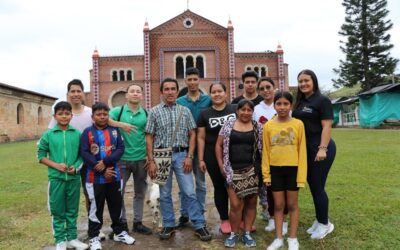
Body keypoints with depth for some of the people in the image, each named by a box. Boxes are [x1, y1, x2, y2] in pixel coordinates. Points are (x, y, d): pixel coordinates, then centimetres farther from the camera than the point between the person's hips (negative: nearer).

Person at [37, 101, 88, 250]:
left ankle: (72, 238, 27)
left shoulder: (77, 134, -1)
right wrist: (56, 165, -12)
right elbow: (41, 155, 1)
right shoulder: (48, 134, -3)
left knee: (72, 210, 13)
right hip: (56, 178, -1)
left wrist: (76, 166, -13)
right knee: (57, 211, 9)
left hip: (74, 178, 1)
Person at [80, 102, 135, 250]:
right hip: (95, 177, -3)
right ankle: (93, 237, 22)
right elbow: (84, 153, -11)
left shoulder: (115, 131, 4)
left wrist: (105, 162, -17)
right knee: (95, 208, 8)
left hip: (114, 176, 3)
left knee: (116, 205, 14)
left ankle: (119, 232, 30)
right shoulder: (87, 132, -3)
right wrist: (102, 170, -15)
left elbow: (120, 149, -4)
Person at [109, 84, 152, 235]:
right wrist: (121, 124, -31)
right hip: (122, 158, -2)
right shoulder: (118, 111, -1)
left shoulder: (146, 114, 5)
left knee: (140, 193, 12)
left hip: (141, 159, 2)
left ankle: (138, 222, 27)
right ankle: (121, 222, 22)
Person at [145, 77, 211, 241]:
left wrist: (189, 156, -4)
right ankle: (168, 225, 24)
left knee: (190, 192, 1)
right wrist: (151, 161, -5)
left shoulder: (185, 111, 5)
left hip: (181, 155, 0)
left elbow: (192, 135, 5)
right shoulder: (154, 112, 2)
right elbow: (149, 138, 1)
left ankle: (199, 225, 12)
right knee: (165, 194, 10)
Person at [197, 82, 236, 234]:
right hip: (213, 157, 0)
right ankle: (224, 220, 24)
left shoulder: (235, 109, 3)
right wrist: (201, 159, -1)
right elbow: (201, 138, 3)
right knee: (220, 187, 10)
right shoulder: (205, 114, 3)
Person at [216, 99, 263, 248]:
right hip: (233, 171, -1)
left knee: (251, 203, 7)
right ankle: (234, 234, 18)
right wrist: (221, 165, 0)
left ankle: (247, 233, 23)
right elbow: (219, 145, 6)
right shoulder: (228, 126, 3)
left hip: (252, 171, 1)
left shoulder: (258, 128, 5)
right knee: (236, 204, -2)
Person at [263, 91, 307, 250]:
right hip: (275, 169, 2)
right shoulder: (268, 126, -1)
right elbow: (265, 151, 2)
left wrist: (301, 174, -6)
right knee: (278, 205, 11)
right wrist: (266, 174, 0)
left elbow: (302, 151, -4)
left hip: (293, 168, -1)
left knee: (292, 204, 10)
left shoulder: (298, 124, -6)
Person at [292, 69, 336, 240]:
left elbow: (327, 126, -15)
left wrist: (323, 148, -22)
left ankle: (325, 224, 17)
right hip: (306, 149, 7)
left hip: (320, 149, -7)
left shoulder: (322, 100, -8)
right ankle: (319, 220, 29)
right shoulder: (300, 102, 12)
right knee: (312, 186, 14)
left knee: (318, 187, -1)